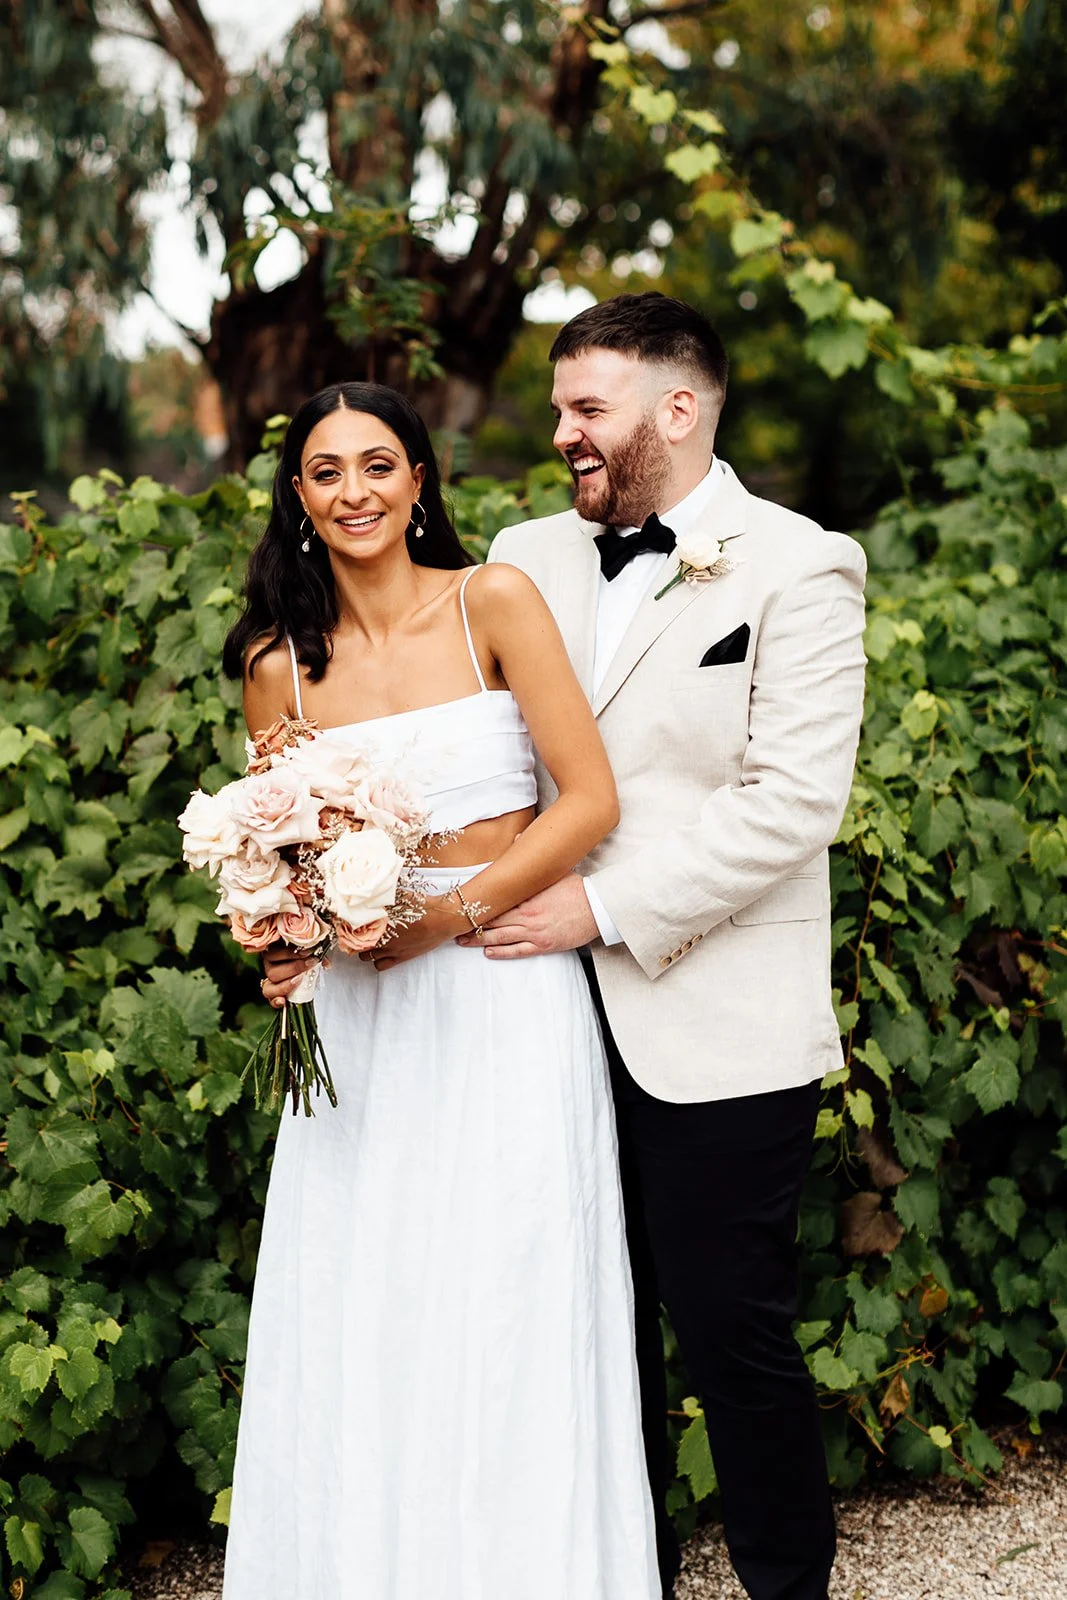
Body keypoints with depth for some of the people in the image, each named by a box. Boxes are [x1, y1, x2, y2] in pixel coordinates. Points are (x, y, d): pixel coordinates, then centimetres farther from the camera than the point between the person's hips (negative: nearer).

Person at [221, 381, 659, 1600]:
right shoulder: (277, 662, 5)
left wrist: (451, 913, -12)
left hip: (504, 994, -3)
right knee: (353, 1325, 7)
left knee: (509, 1319, 2)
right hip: (358, 1011, 3)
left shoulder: (494, 603, -3)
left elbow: (592, 801, -7)